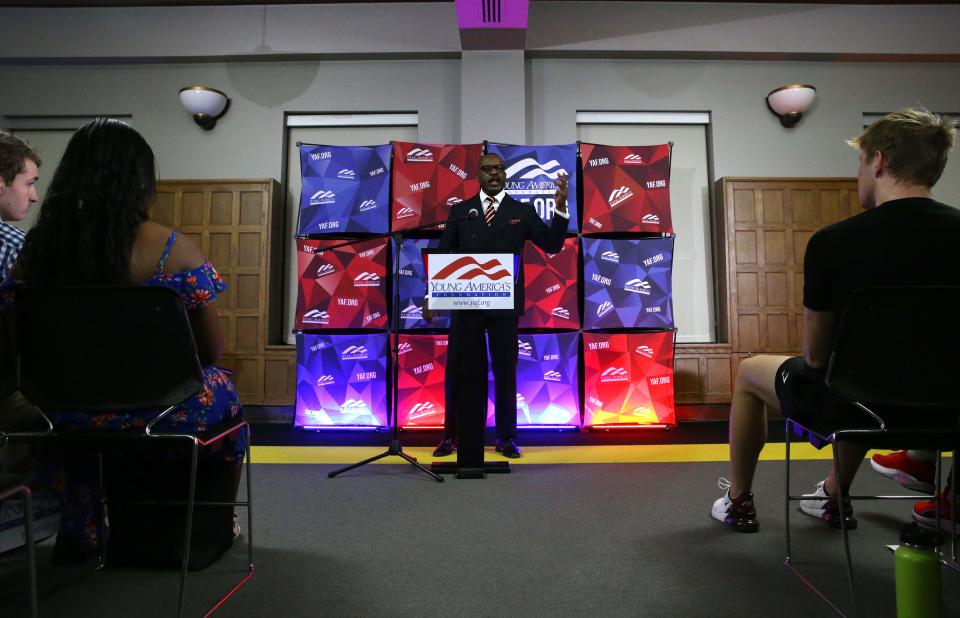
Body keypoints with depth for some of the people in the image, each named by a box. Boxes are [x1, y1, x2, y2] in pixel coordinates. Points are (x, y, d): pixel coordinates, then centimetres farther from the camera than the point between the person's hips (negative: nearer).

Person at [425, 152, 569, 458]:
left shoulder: (522, 212, 6)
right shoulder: (460, 210, 8)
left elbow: (552, 244, -3)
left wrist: (561, 208, -16)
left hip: (505, 304, -1)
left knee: (505, 370, 6)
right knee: (457, 369, 7)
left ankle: (506, 437, 19)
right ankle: (451, 435, 20)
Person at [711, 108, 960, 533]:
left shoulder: (832, 242, -21)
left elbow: (816, 355, -12)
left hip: (850, 405, -5)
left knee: (749, 372, 22)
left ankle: (739, 501, 37)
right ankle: (835, 497, 50)